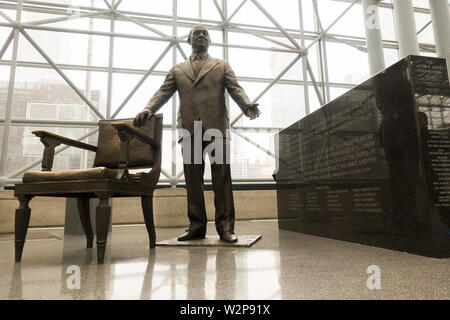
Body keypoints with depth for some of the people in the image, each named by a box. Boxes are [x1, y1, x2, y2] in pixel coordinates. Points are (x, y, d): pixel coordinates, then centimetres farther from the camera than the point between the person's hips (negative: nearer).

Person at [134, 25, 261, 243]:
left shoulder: (222, 66, 20)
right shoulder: (177, 70, 24)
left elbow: (235, 89, 6)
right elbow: (163, 92, 12)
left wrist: (247, 106, -16)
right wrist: (148, 110, -8)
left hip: (216, 127, -1)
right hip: (189, 129, 2)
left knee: (221, 178, -5)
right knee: (192, 179, 0)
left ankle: (225, 227, -1)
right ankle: (196, 226, 7)